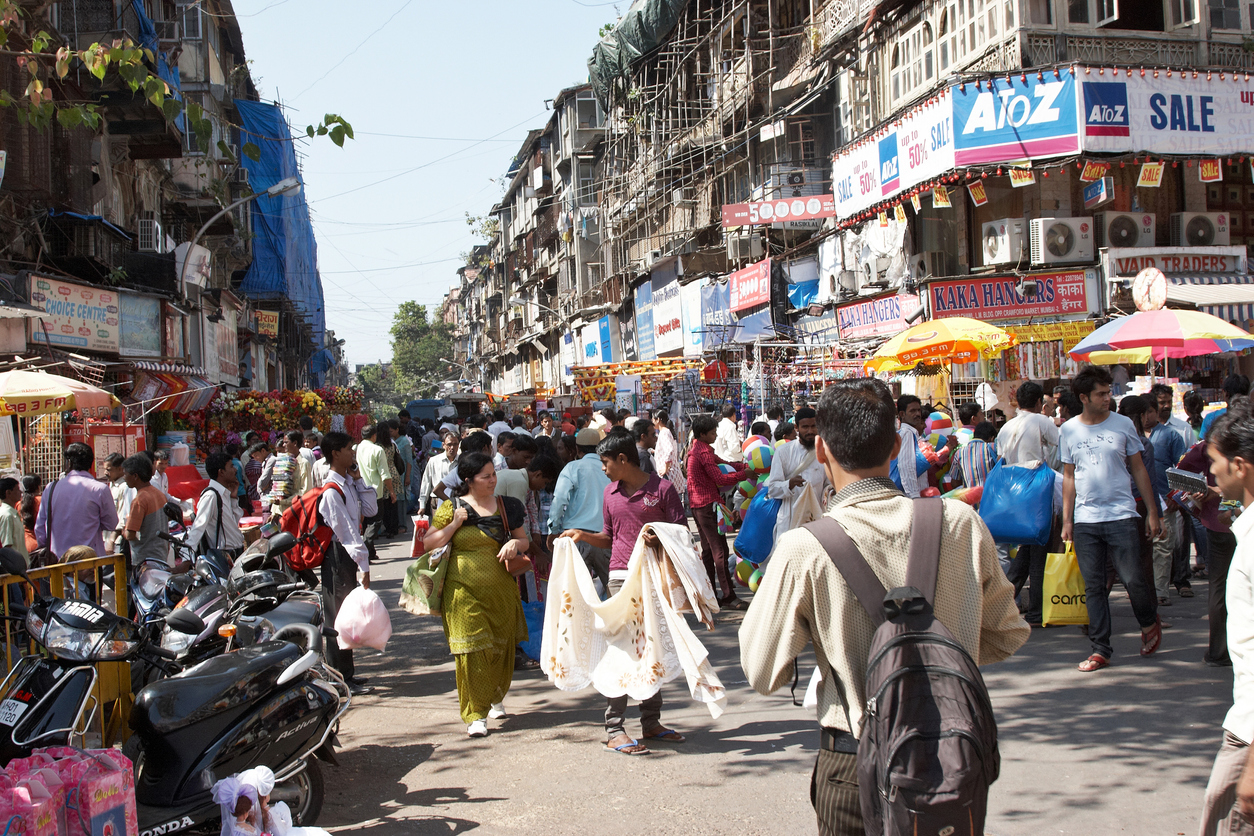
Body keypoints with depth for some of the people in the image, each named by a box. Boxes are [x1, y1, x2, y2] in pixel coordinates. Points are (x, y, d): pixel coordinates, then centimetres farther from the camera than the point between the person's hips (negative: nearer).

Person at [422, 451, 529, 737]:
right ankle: (475, 715, 1)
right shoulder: (452, 508, 0)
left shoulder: (507, 507, 8)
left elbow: (524, 540, 16)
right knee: (472, 650, -7)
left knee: (502, 647, 9)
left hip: (502, 589, 3)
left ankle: (495, 699, 34)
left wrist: (516, 544, -7)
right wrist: (455, 524, -11)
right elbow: (428, 544, 1)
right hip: (465, 590, -3)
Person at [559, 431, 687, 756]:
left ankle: (651, 722, 19)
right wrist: (583, 536, 5)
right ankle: (614, 729, -4)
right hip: (622, 578, 1)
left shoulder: (662, 489, -2)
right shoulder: (610, 493, 12)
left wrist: (659, 538, -21)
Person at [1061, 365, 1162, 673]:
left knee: (1132, 579, -5)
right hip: (1085, 520, 2)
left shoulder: (1123, 425, 3)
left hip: (1121, 516, -1)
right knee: (1093, 586, 3)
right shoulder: (1068, 431, 6)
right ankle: (1100, 649, 11)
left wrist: (1152, 510, 4)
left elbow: (1138, 469, 8)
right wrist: (1067, 520, 6)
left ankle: (1149, 621, 26)